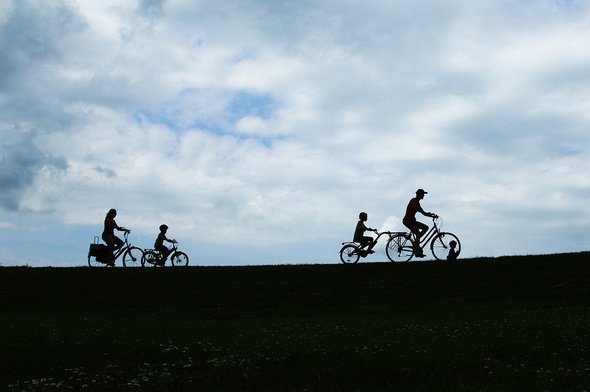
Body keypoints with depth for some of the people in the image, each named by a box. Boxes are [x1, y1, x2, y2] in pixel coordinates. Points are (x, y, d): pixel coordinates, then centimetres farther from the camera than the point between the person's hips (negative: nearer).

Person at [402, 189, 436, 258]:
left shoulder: (417, 202, 18)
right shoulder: (414, 200, -10)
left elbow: (422, 212, 17)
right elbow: (417, 209, -28)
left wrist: (431, 216, 4)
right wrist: (427, 214, -31)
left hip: (412, 221, 10)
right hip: (407, 220, -10)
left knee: (426, 228, 4)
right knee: (418, 234, -19)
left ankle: (416, 242, 4)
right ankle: (418, 252, -21)